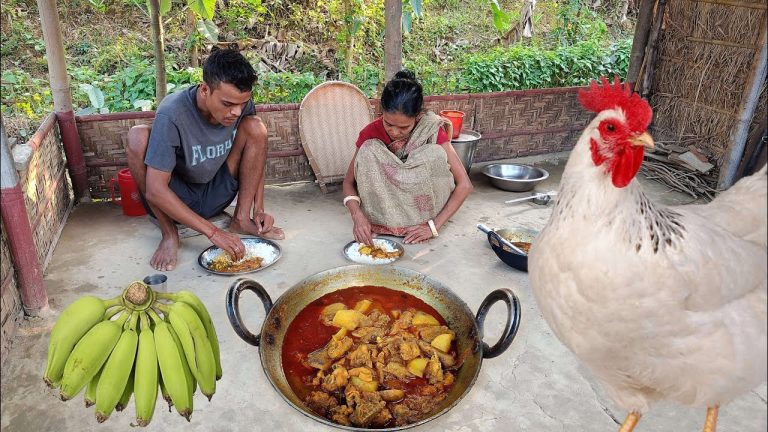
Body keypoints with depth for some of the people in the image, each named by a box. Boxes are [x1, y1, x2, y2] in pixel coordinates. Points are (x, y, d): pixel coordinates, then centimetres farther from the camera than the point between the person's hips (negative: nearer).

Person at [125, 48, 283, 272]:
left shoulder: (242, 105, -15)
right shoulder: (172, 114, -29)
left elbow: (256, 155, 0)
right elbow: (155, 190, -31)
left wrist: (259, 210, -14)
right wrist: (213, 233, -36)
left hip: (216, 195, 3)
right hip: (174, 201, -3)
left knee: (255, 127, -16)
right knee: (138, 136, -30)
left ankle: (241, 220, -11)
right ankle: (169, 233, -15)